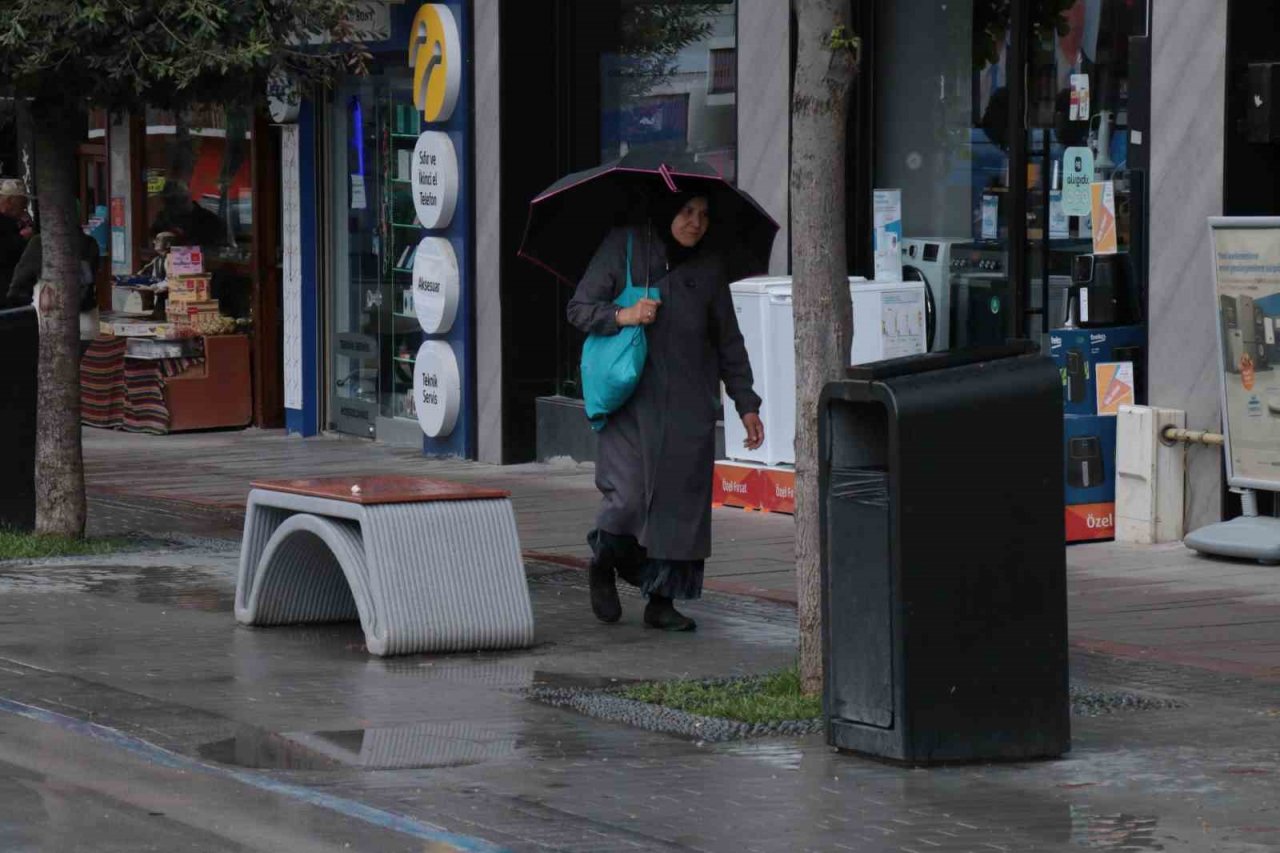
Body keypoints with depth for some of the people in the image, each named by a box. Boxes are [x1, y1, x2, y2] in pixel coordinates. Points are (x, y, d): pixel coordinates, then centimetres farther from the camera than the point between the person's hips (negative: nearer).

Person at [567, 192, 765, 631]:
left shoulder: (709, 266, 10)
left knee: (682, 495, -3)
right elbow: (579, 308, 2)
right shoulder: (623, 246, 1)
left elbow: (729, 343, 16)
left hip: (689, 404, 3)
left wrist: (746, 404, 12)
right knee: (628, 495, -12)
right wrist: (622, 315, -16)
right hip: (631, 398, -3)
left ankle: (662, 599, 6)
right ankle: (603, 566, 18)